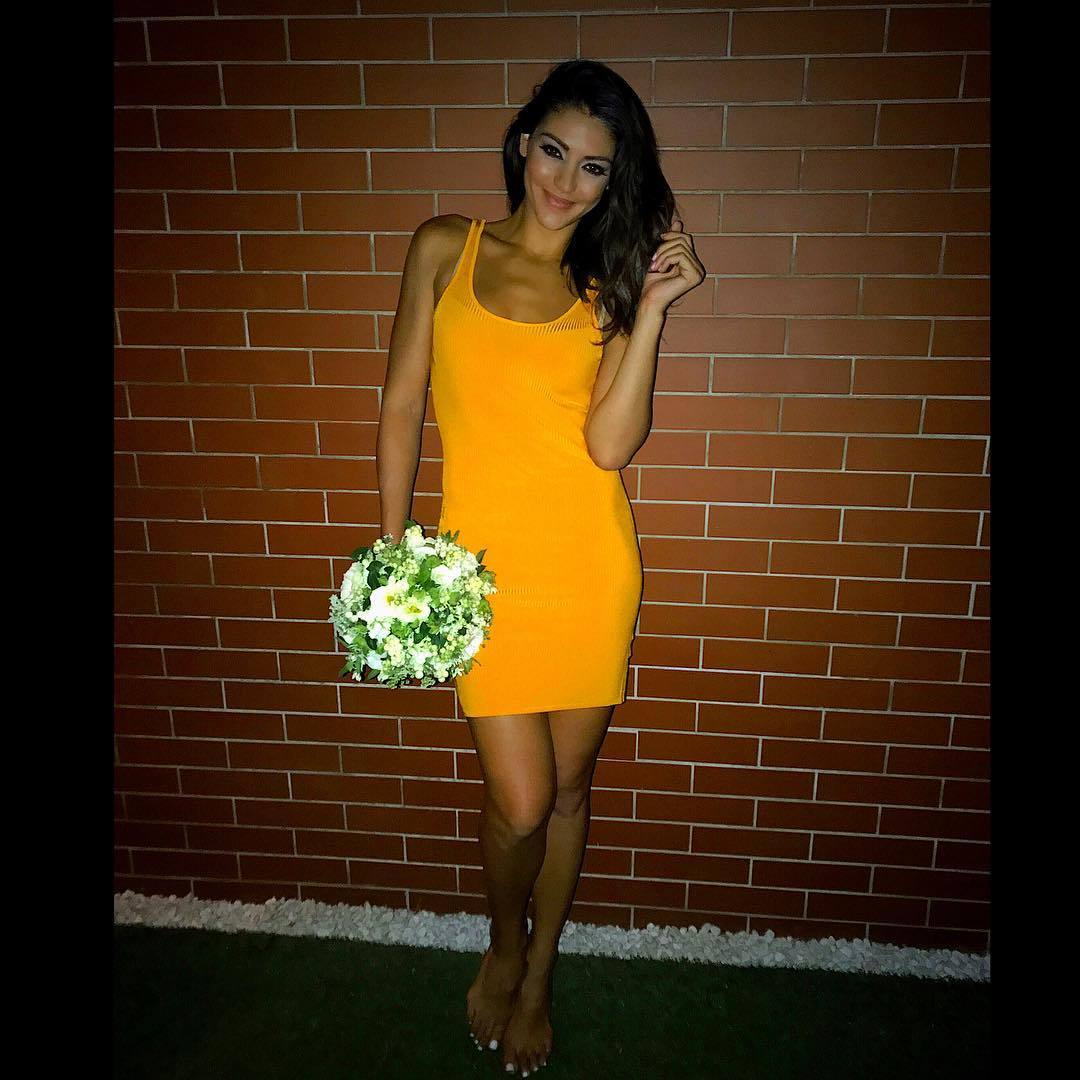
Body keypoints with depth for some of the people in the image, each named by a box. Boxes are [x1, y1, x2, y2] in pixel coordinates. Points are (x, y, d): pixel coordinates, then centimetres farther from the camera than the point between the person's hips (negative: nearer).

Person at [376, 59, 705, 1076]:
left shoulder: (608, 288, 6)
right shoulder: (446, 248, 6)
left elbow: (610, 443, -8)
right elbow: (402, 404, 5)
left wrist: (651, 306, -11)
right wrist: (393, 552, 2)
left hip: (589, 567, 2)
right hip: (482, 563, -1)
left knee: (568, 785, 13)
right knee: (520, 802, 0)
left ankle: (538, 976, 41)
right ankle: (503, 946, 36)